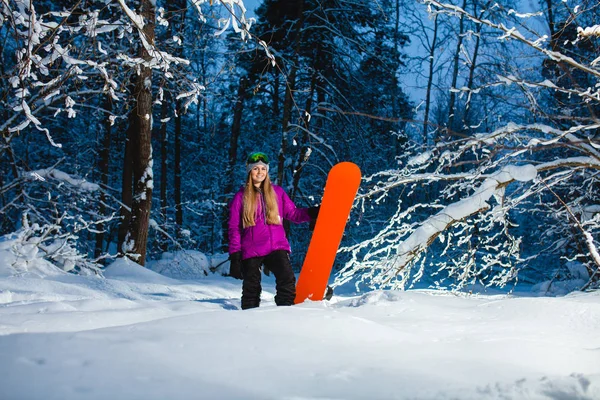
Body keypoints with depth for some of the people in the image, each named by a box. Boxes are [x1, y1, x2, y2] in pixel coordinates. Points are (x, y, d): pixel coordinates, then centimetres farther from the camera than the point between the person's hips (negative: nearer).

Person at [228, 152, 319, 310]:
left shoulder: (277, 192, 12)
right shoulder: (241, 197, 6)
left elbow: (292, 213, 11)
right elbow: (234, 228, 5)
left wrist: (313, 213, -8)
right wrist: (235, 256, -1)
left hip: (277, 247, 1)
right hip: (251, 251, -1)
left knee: (287, 279, -20)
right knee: (251, 289, 3)